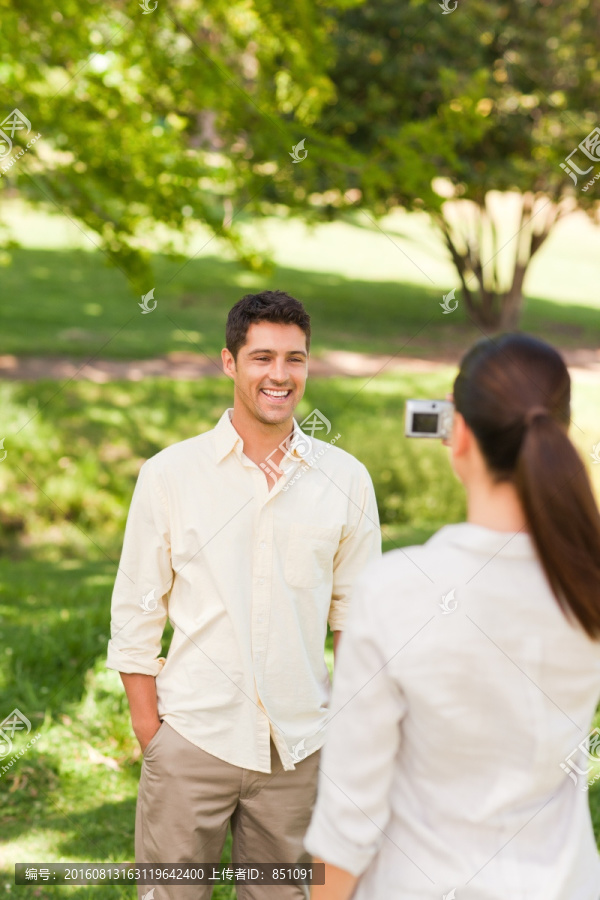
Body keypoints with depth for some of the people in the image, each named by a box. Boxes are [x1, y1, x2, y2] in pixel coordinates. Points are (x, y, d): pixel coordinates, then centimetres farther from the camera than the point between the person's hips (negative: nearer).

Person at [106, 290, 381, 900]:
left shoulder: (345, 479, 2)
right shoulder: (170, 474, -2)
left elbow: (357, 616, 9)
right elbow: (135, 614, 1)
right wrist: (148, 731, -2)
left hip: (298, 746, 2)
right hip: (192, 736, -2)